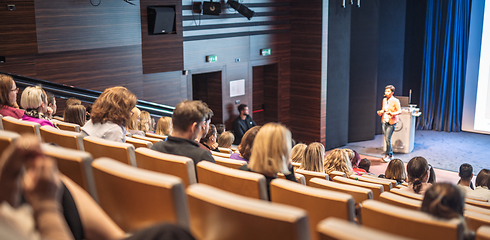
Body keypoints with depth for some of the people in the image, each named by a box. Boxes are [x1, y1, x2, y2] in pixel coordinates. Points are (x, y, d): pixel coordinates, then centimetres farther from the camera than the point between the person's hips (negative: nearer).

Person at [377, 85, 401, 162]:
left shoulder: (395, 101, -9)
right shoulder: (384, 100, 10)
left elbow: (399, 111, -10)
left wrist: (392, 114, -27)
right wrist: (380, 112, -2)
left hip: (391, 122, -6)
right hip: (384, 121, 6)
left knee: (387, 139, -11)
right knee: (386, 139, 8)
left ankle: (388, 155, 0)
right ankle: (391, 154, 20)